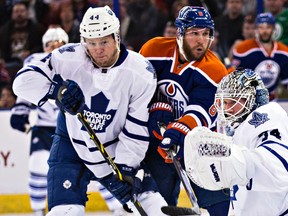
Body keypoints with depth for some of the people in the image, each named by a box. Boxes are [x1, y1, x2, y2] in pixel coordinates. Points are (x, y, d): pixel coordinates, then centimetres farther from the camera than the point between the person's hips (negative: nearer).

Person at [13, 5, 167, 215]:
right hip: (72, 145, -1)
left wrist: (125, 169, -18)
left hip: (117, 150, 2)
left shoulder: (141, 72, -16)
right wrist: (57, 90, -34)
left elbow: (136, 129, -13)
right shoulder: (68, 58, -19)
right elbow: (23, 80, -18)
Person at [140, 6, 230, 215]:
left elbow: (202, 112, -28)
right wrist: (156, 108, -19)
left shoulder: (214, 70, -18)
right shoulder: (154, 50, -11)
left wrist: (180, 130, -45)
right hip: (158, 144, 2)